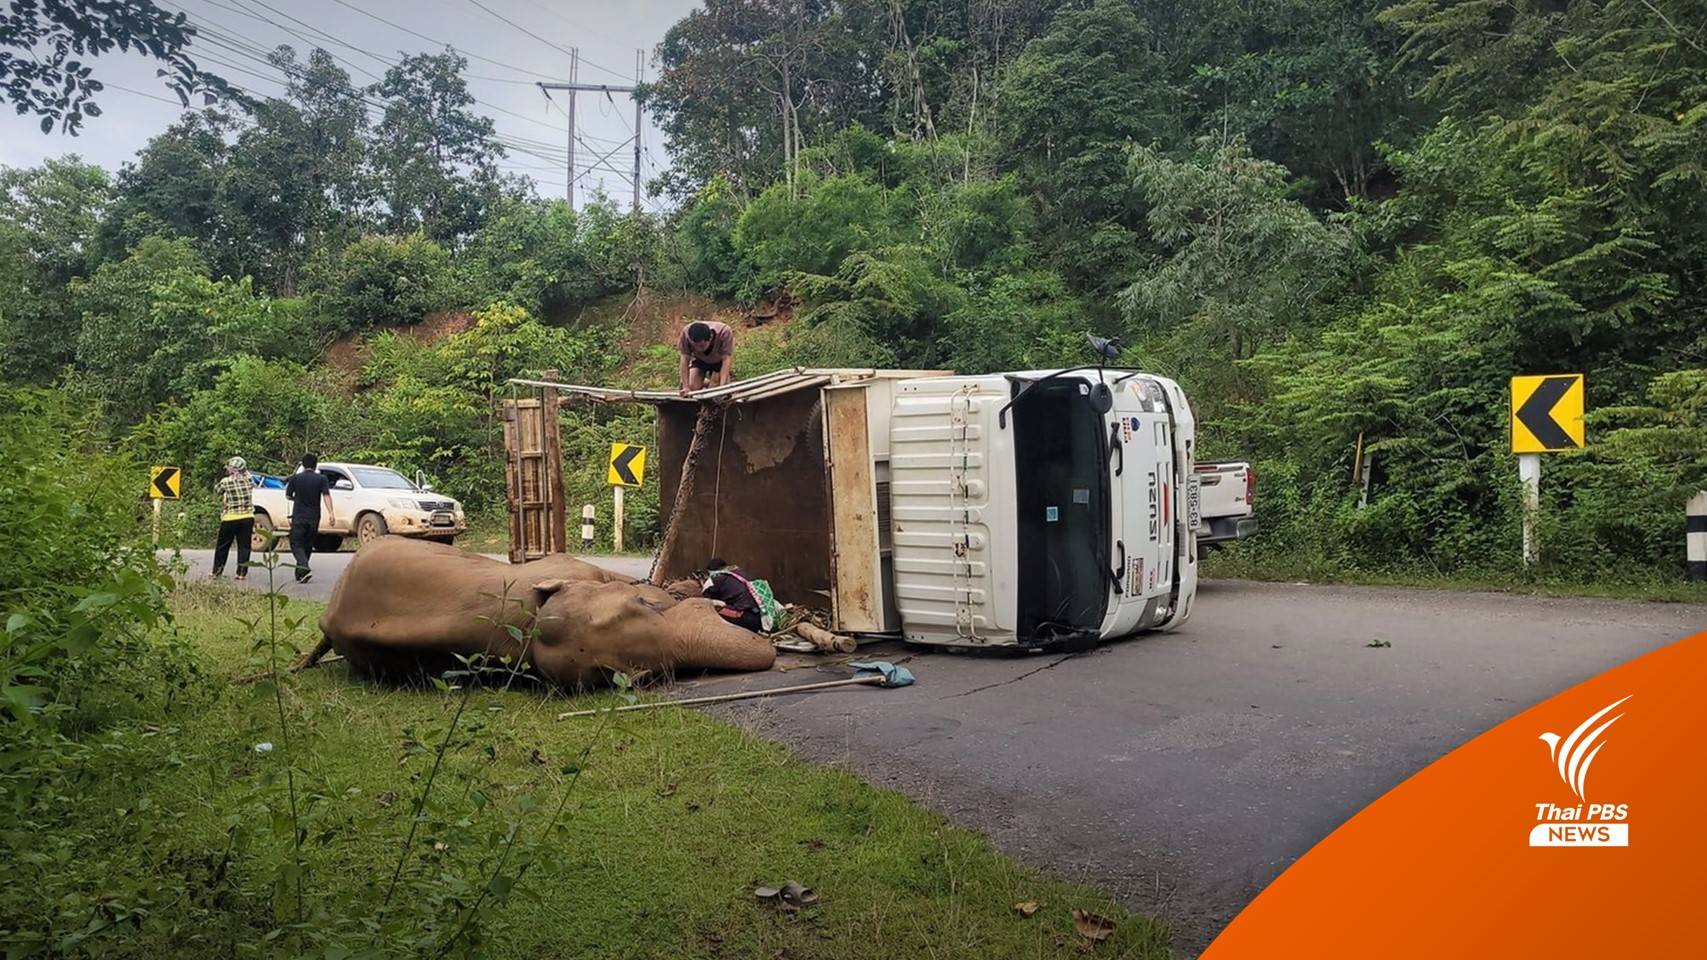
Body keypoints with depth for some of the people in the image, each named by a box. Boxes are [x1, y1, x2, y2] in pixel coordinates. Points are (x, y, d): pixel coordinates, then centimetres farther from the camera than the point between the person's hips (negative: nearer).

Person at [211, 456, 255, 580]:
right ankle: (242, 573, 1)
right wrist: (245, 472, 16)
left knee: (222, 546, 13)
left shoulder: (225, 482, -8)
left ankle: (217, 571, 20)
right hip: (247, 518, 2)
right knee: (244, 546, 5)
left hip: (230, 519, -2)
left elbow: (216, 489, 9)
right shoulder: (248, 480, 0)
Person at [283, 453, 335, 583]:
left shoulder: (295, 478, 1)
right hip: (314, 518, 2)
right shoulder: (322, 479, -1)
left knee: (296, 544, 1)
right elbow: (326, 495, -12)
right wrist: (330, 513, -19)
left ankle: (304, 568, -22)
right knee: (308, 545, 14)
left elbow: (288, 496, 9)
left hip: (298, 517, -2)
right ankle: (299, 573, 19)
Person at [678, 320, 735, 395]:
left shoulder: (724, 332, -39)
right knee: (692, 387, -15)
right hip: (699, 360, 2)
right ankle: (704, 382, 19)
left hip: (719, 361, -2)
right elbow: (685, 359, -28)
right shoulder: (686, 333, -34)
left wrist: (722, 386, -45)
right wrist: (686, 387, -32)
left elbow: (726, 360, -36)